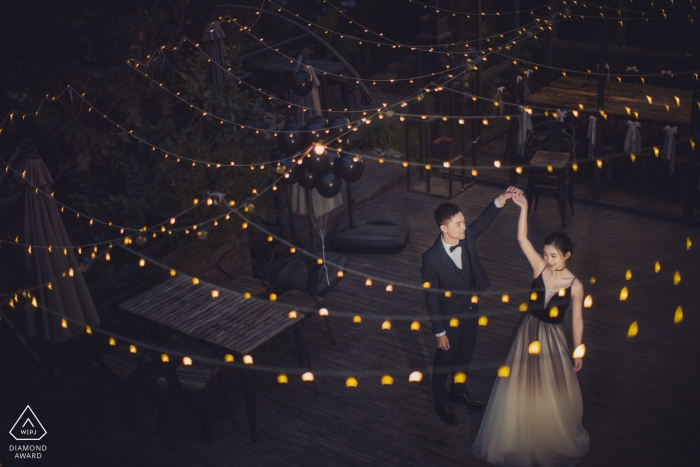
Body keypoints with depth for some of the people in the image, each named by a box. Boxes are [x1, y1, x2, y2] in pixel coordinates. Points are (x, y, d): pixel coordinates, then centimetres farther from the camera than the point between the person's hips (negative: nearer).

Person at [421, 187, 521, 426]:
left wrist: (501, 199, -29)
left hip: (471, 311, 6)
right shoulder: (432, 259, -31)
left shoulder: (467, 236, -17)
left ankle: (459, 391, 53)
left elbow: (484, 219, -8)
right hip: (449, 318, -5)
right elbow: (431, 297, -22)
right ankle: (440, 401, 45)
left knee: (465, 356, 27)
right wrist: (439, 332, -16)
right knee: (444, 360, 19)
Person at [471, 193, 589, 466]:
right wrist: (524, 208, -34)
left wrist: (577, 351, 1)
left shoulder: (575, 285, -17)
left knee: (552, 395, 16)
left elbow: (577, 319, -6)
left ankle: (553, 440, 43)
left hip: (554, 340, -2)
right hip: (528, 333, 2)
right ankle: (521, 437, 40)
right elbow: (522, 239, -23)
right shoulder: (539, 268, -12)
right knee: (522, 389, 17)